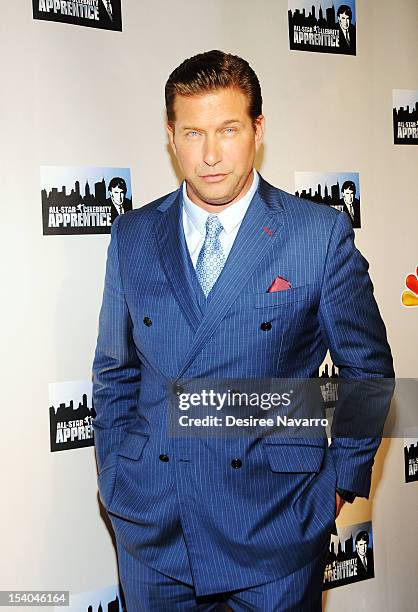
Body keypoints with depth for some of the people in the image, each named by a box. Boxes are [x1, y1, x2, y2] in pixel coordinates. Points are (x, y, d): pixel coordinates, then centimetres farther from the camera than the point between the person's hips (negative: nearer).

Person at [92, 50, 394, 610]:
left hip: (278, 525, -2)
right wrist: (116, 478, 6)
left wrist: (343, 479, 0)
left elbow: (368, 369, 1)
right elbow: (114, 372, 11)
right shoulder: (132, 236, 2)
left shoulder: (323, 234, -7)